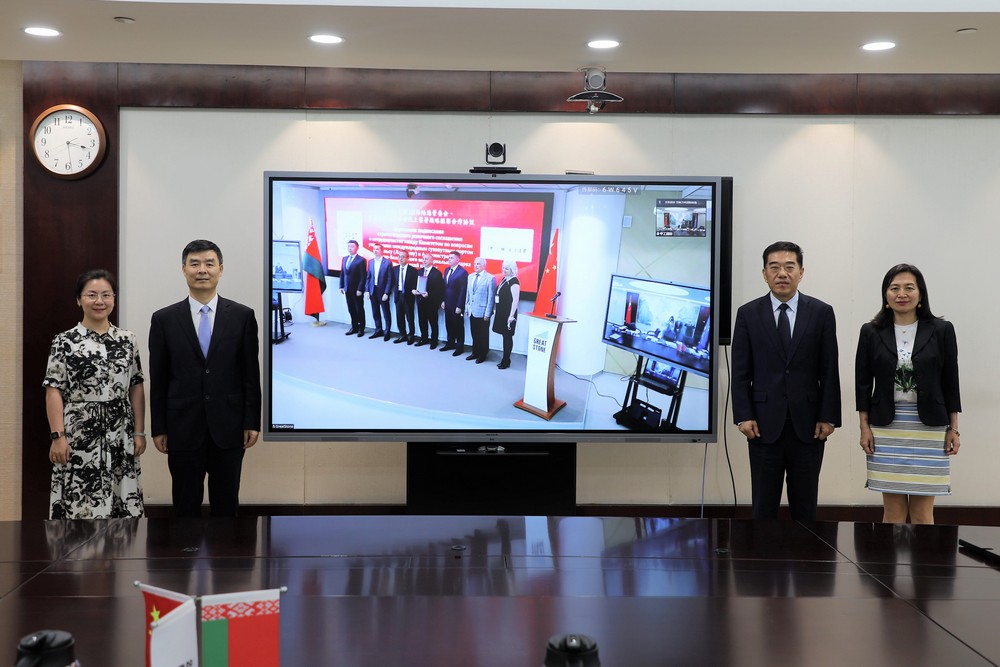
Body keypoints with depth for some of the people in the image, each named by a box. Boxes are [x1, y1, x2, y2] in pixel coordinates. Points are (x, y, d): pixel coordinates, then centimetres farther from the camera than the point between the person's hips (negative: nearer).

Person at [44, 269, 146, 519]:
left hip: (120, 437, 3)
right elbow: (54, 391, -4)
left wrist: (139, 432, 4)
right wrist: (57, 436, -11)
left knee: (122, 505, 4)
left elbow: (136, 388, 9)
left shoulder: (127, 340, 8)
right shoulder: (65, 341, -1)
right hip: (79, 436, -3)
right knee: (79, 505, -1)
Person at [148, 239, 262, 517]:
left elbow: (251, 374, 2)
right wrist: (158, 428, 1)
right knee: (186, 506, 8)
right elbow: (158, 379, 3)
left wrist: (252, 422, -2)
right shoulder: (164, 319, 2)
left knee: (226, 504, 9)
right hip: (183, 428, 0)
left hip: (228, 428, 0)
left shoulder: (242, 316, 1)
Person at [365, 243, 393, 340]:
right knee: (375, 313, 11)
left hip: (383, 291, -5)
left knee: (386, 313, 4)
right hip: (373, 291, 5)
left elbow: (389, 279, -9)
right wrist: (367, 290, 3)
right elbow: (368, 277, 11)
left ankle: (387, 332, 13)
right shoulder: (370, 262, 7)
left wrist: (386, 293, -13)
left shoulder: (387, 263, -8)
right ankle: (378, 330, 23)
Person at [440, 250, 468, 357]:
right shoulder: (447, 270, 9)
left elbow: (463, 291, -16)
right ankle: (450, 344, 27)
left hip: (456, 304, -7)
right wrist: (443, 301, 9)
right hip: (447, 303, 7)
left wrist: (459, 306, -17)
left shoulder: (462, 272, -16)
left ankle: (460, 347, 13)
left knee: (458, 326, 4)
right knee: (449, 324, 15)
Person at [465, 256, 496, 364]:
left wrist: (488, 313, -13)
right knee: (474, 334, 12)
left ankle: (483, 355, 16)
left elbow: (491, 297, -10)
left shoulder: (490, 278, -9)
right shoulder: (470, 277, 11)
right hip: (472, 311, 6)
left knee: (483, 335, 5)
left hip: (482, 312, -5)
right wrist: (467, 308, 10)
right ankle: (475, 352, 24)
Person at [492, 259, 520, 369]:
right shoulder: (504, 279, 10)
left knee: (507, 337, 0)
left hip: (508, 314, -8)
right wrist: (498, 312, 13)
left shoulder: (514, 282, -14)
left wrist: (511, 316, -19)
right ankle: (505, 359, 20)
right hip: (501, 313, 8)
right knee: (505, 336, 13)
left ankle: (506, 361, 7)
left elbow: (515, 300, -17)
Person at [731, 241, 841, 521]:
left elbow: (829, 371, 2)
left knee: (805, 506, 8)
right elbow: (740, 372, 2)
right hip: (765, 424, 0)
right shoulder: (748, 314, 3)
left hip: (808, 424, 0)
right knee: (764, 506, 5)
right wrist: (743, 416, -6)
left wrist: (828, 417, -4)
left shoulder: (821, 313, 3)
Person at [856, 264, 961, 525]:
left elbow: (950, 382, 4)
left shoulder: (941, 330, 1)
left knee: (922, 510, 2)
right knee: (893, 509, 4)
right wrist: (864, 427, 1)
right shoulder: (871, 332, 3)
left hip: (929, 429, -1)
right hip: (886, 428, 1)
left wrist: (953, 429, 3)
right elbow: (863, 383, 5)